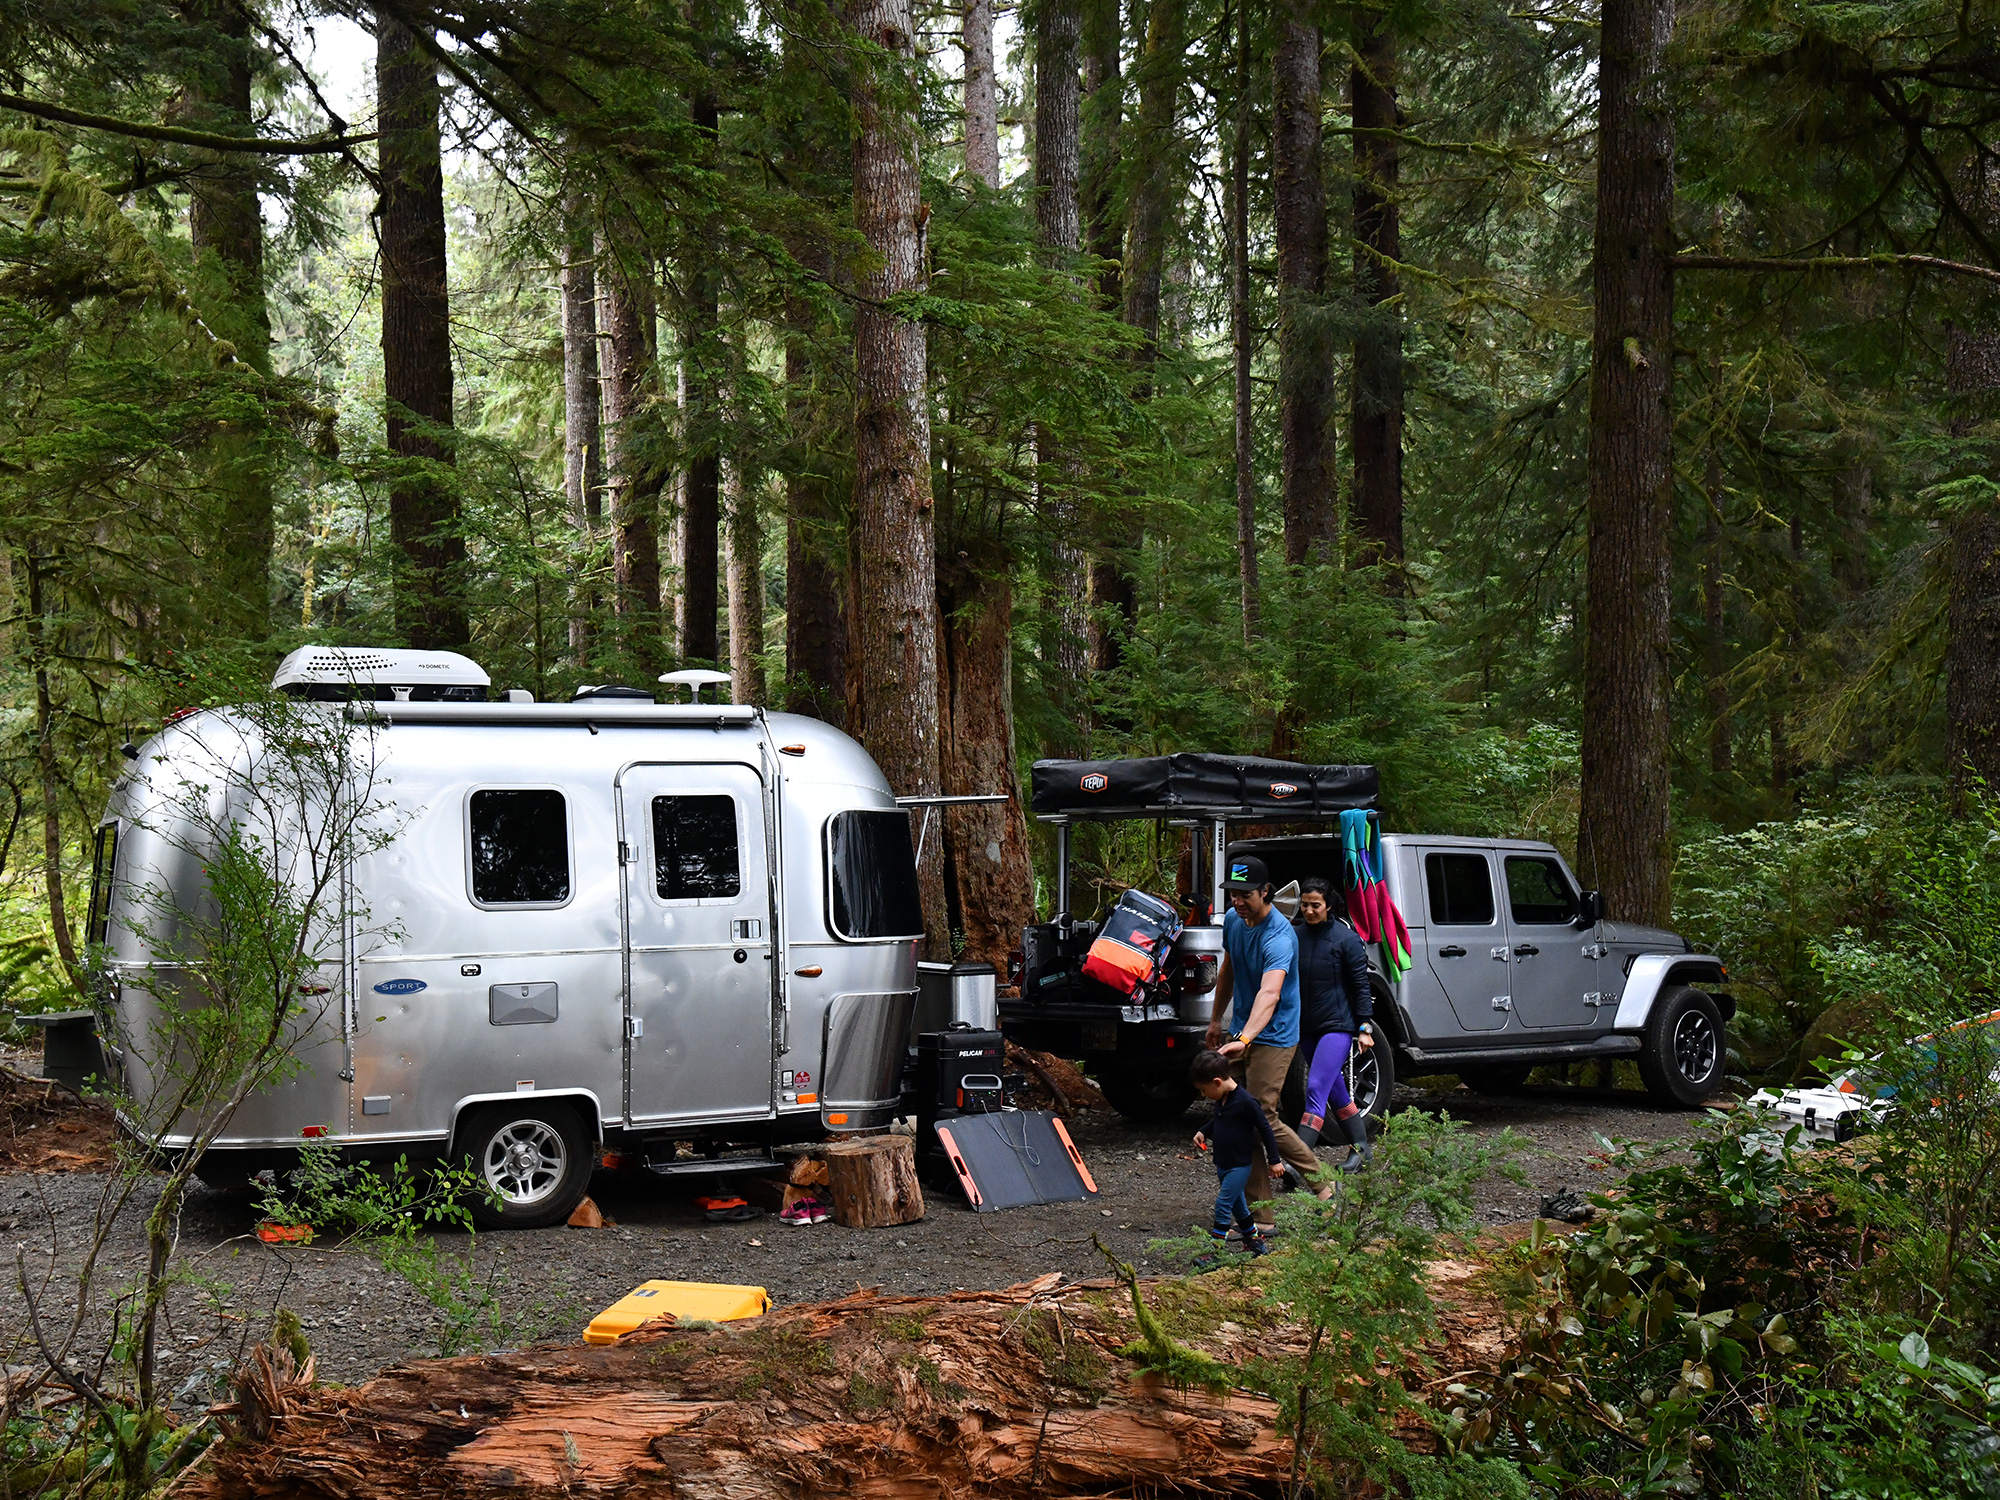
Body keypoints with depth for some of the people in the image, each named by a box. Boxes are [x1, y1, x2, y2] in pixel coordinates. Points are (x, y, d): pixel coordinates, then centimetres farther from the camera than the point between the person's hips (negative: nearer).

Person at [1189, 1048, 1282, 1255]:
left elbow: (1265, 1129, -15)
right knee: (1237, 1205, 17)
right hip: (1223, 1164, 9)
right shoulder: (1221, 1099, 2)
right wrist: (1203, 1132, 6)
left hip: (1240, 1166, -8)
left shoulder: (1245, 1102, -22)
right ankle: (1254, 1239, 30)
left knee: (1223, 1204, -11)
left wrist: (1274, 1160, -11)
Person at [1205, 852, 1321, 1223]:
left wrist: (1244, 1039, -55)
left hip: (1272, 1037, -8)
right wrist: (1217, 1020, 26)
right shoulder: (1233, 920, 1)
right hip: (1240, 1034, 8)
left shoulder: (1278, 937, -26)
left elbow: (1269, 992, -42)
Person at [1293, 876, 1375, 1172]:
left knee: (1316, 1089, -15)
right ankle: (1360, 1148, 29)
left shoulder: (1345, 938, -6)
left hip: (1338, 1025, -5)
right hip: (1305, 1028, 6)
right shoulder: (1293, 936, 5)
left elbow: (1361, 985, -3)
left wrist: (1365, 1028, -7)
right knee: (1335, 1092, 14)